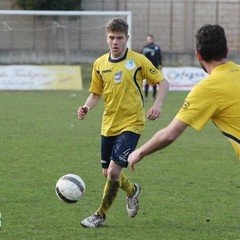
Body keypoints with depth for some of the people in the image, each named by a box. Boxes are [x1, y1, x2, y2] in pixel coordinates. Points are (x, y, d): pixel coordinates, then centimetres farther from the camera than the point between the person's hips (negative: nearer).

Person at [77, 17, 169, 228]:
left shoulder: (138, 61, -8)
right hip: (109, 125, 5)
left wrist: (157, 105, -19)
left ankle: (101, 215, 2)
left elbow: (163, 82, -3)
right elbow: (96, 93, 14)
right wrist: (87, 107, -7)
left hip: (131, 124, -5)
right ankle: (132, 190, 44)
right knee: (108, 173, 11)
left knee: (114, 170, -15)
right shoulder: (100, 64, 4)